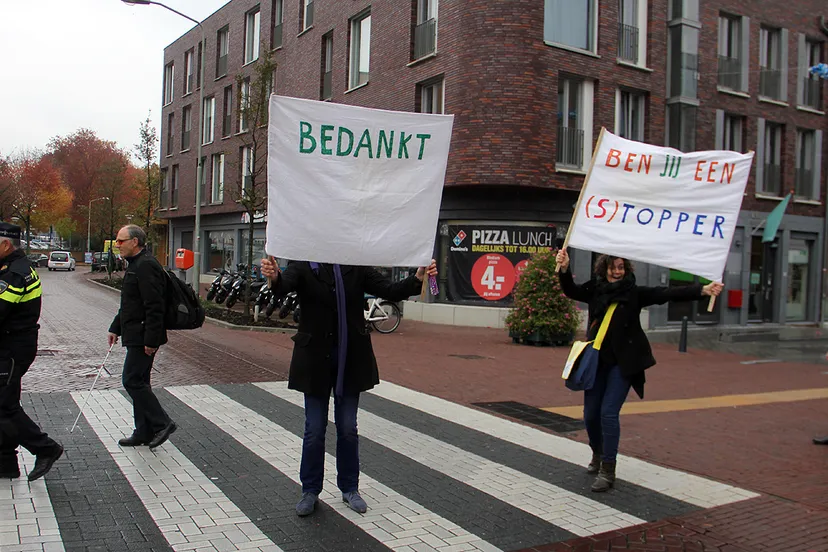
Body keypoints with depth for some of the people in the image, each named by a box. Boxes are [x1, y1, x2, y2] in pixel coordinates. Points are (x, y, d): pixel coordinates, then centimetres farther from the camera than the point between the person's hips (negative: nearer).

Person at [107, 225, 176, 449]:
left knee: (133, 381, -9)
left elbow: (154, 307, -23)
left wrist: (150, 340, -24)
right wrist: (116, 328, 25)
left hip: (142, 337, -11)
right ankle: (144, 432, 20)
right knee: (138, 382, 13)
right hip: (136, 336, 11)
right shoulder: (135, 265, 17)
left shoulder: (146, 266, -18)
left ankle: (162, 424, -1)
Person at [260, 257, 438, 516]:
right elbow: (285, 285, -24)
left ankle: (349, 488, 27)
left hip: (351, 358, 2)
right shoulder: (303, 267, -5)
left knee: (348, 429, 11)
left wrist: (418, 278, -23)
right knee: (314, 430, 6)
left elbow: (390, 291, -5)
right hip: (315, 357, -2)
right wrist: (274, 277, -48)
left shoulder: (356, 268, 1)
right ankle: (310, 491, 23)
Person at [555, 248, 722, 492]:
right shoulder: (595, 289, 6)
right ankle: (598, 454, 36)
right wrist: (564, 269, -24)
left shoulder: (635, 292, -1)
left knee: (609, 412, -11)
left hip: (622, 362, -3)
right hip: (596, 360, 3)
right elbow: (571, 291, -5)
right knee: (590, 414, 8)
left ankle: (608, 470, 0)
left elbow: (667, 293, -10)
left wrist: (702, 290, -22)